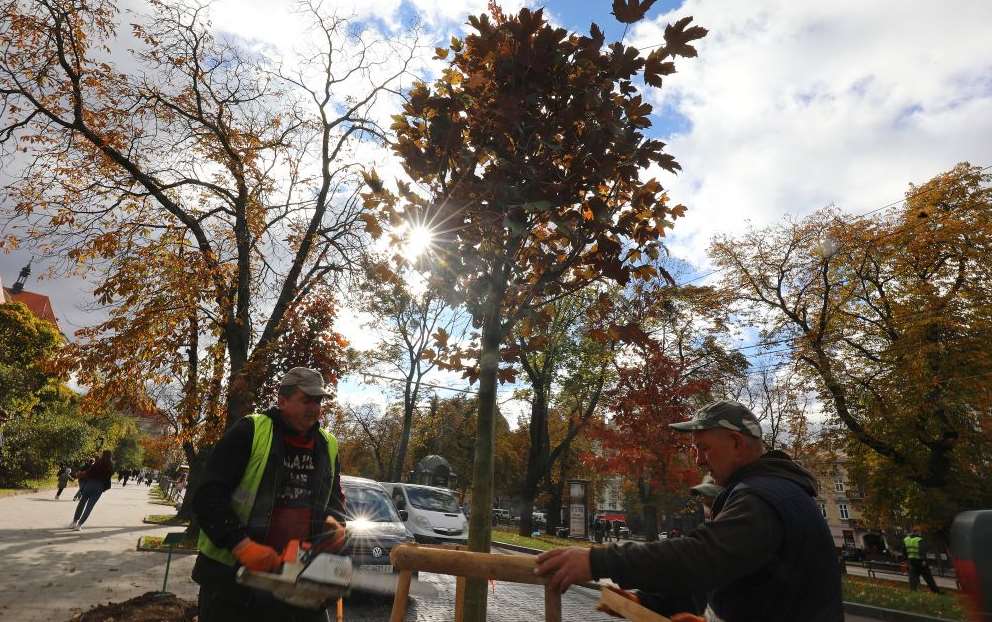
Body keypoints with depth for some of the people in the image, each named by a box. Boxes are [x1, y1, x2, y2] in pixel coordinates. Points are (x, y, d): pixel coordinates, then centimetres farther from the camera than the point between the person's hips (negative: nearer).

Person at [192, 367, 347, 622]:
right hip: (231, 573, -5)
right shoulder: (249, 432, -13)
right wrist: (242, 545, -26)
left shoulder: (328, 445, 5)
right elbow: (209, 496, -16)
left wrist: (335, 521, -6)